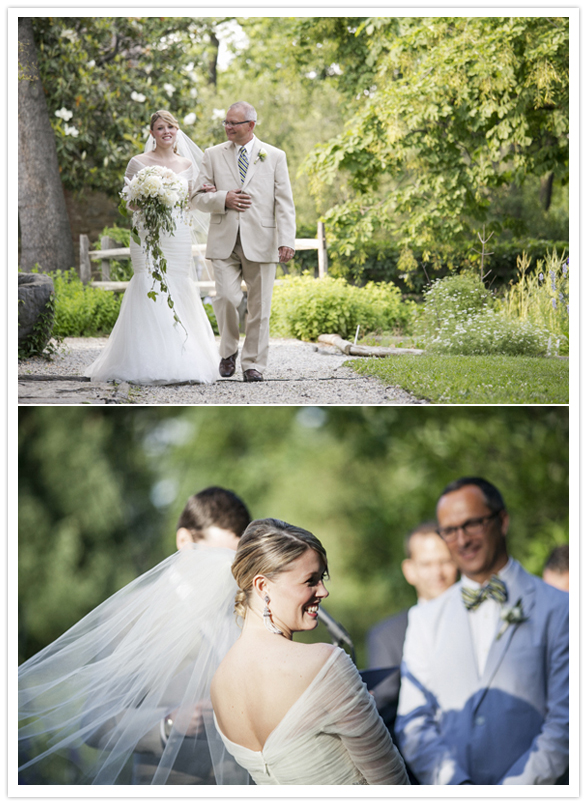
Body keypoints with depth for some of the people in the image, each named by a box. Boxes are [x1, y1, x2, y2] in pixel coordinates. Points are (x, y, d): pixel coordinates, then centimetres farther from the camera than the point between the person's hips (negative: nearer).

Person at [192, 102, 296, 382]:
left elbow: (284, 203, 2)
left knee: (259, 306, 1)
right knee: (226, 298, -14)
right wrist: (223, 199, -10)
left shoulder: (274, 157, 8)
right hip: (224, 242, 0)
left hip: (261, 242, 0)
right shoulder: (213, 155, 11)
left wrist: (286, 240, -9)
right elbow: (198, 197, 10)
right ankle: (228, 351, 10)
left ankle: (253, 364, 11)